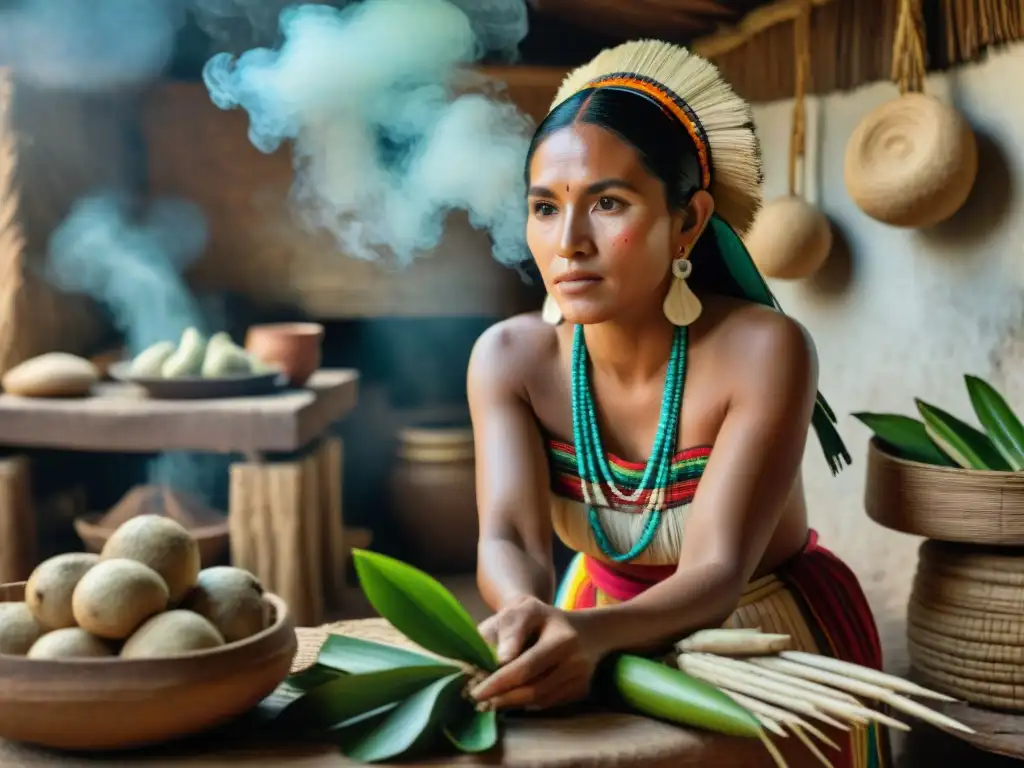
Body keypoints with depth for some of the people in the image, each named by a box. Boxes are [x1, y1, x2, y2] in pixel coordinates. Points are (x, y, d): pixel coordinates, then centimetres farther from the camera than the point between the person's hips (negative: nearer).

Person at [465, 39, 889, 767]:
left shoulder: (764, 351, -24)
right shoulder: (510, 358, -14)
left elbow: (716, 573, -29)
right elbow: (509, 538, -22)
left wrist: (594, 633, -48)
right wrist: (530, 615, -44)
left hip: (774, 637, -2)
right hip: (609, 632, 3)